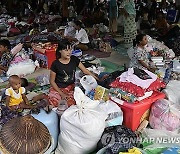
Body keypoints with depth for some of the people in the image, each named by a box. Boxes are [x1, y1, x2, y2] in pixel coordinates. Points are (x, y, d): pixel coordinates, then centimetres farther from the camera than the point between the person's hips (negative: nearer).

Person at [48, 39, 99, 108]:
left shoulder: (74, 59, -1)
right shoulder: (55, 64, -10)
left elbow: (85, 71, 1)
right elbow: (52, 81, -5)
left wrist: (97, 79, -9)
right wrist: (61, 93, -13)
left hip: (71, 87, 2)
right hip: (58, 88, -2)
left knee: (71, 103, -26)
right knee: (54, 102, -29)